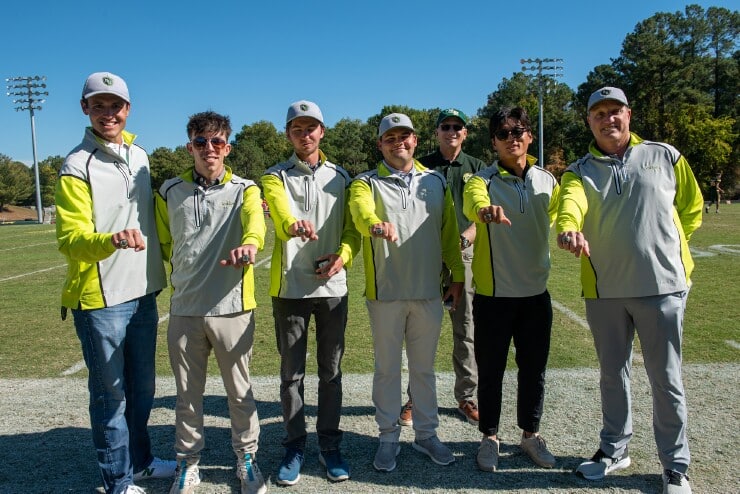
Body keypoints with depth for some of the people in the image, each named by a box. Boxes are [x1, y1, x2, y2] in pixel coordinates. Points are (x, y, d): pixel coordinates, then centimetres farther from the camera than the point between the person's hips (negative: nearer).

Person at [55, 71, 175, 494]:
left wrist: (159, 271, 18)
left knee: (142, 387, 18)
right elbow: (70, 238, -18)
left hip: (144, 292, 7)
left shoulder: (140, 155, 8)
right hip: (100, 299, -6)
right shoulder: (77, 166, -12)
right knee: (110, 392, 6)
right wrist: (112, 240, -37)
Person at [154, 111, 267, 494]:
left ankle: (246, 457, 31)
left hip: (232, 307, -2)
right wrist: (185, 271, 6)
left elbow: (254, 220, -22)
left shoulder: (244, 189, 1)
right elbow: (164, 244, 17)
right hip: (184, 308, 2)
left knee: (239, 390, 11)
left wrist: (249, 244, -42)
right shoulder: (170, 191, 7)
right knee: (188, 394, 14)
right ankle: (188, 463, 32)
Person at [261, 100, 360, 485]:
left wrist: (343, 255, -14)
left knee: (330, 371, 10)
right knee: (292, 373, 7)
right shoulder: (276, 176, 2)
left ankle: (329, 445, 24)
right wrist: (293, 224, -45)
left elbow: (352, 227, 8)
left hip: (333, 286, 2)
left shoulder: (340, 177, 10)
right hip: (290, 287, -2)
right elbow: (279, 208, -21)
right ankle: (294, 446, 22)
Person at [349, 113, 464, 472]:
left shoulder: (436, 182, 10)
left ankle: (426, 434, 29)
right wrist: (375, 224, -45)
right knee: (387, 368, 9)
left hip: (428, 292, 2)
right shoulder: (367, 182, 0)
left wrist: (457, 276, 8)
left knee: (424, 367, 14)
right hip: (385, 292, -2)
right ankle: (389, 438, 24)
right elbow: (361, 211, -23)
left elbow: (449, 233, 11)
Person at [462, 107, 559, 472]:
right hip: (493, 294, -3)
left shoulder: (547, 180, 5)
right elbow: (473, 201, -31)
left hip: (536, 292, 3)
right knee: (491, 370, 8)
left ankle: (530, 434, 32)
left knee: (533, 369, 13)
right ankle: (489, 437, 25)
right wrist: (486, 209, -54)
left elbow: (559, 213, 18)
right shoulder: (483, 179, -8)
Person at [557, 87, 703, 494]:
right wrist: (569, 228, -42)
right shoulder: (579, 171, 3)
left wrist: (664, 247, 5)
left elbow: (692, 208, 13)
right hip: (603, 289, 2)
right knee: (613, 373, 16)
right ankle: (614, 449, 34)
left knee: (666, 378, 7)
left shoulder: (664, 156, 3)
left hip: (662, 285, -1)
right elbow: (571, 203, -20)